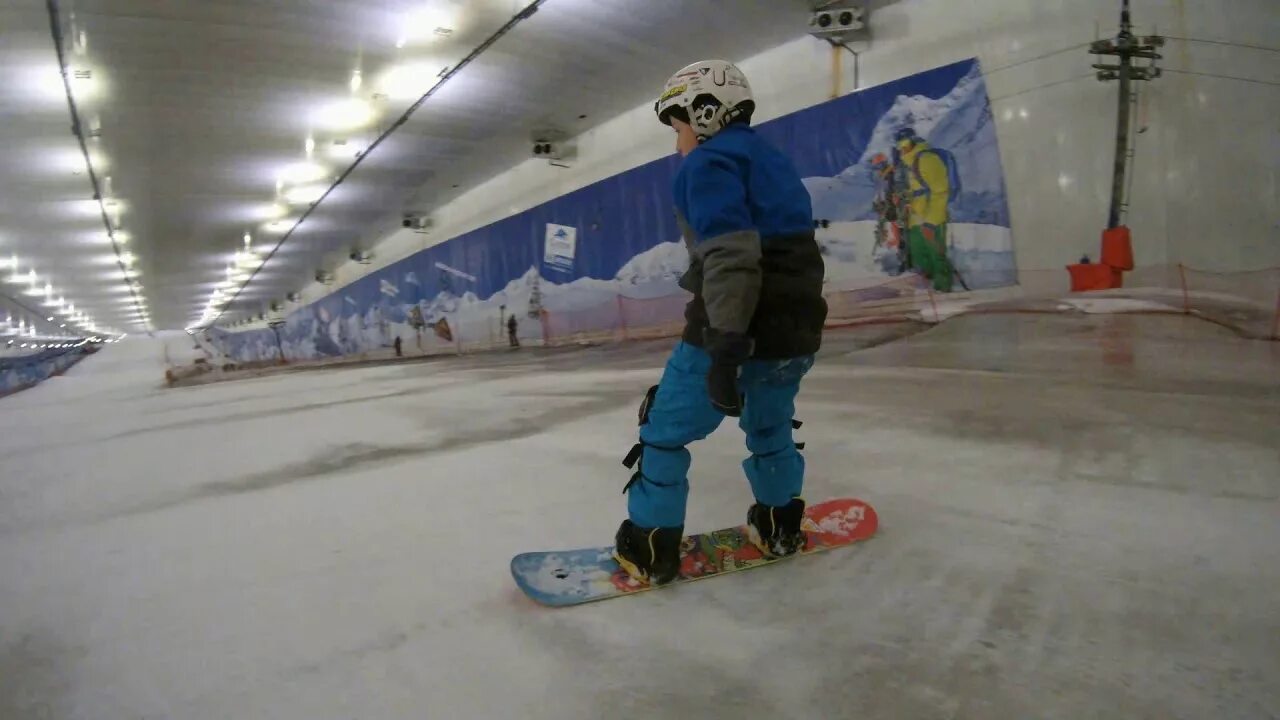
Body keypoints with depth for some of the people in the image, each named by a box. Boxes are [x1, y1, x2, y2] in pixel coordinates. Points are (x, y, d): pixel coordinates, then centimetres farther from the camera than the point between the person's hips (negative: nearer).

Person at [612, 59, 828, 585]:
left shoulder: (710, 163, -8)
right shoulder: (775, 164, 20)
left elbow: (729, 256, -23)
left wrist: (724, 347, -27)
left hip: (735, 330, -8)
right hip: (797, 333, 8)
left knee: (665, 430, 6)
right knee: (770, 427, 27)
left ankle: (649, 549, 13)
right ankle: (780, 528, 39)